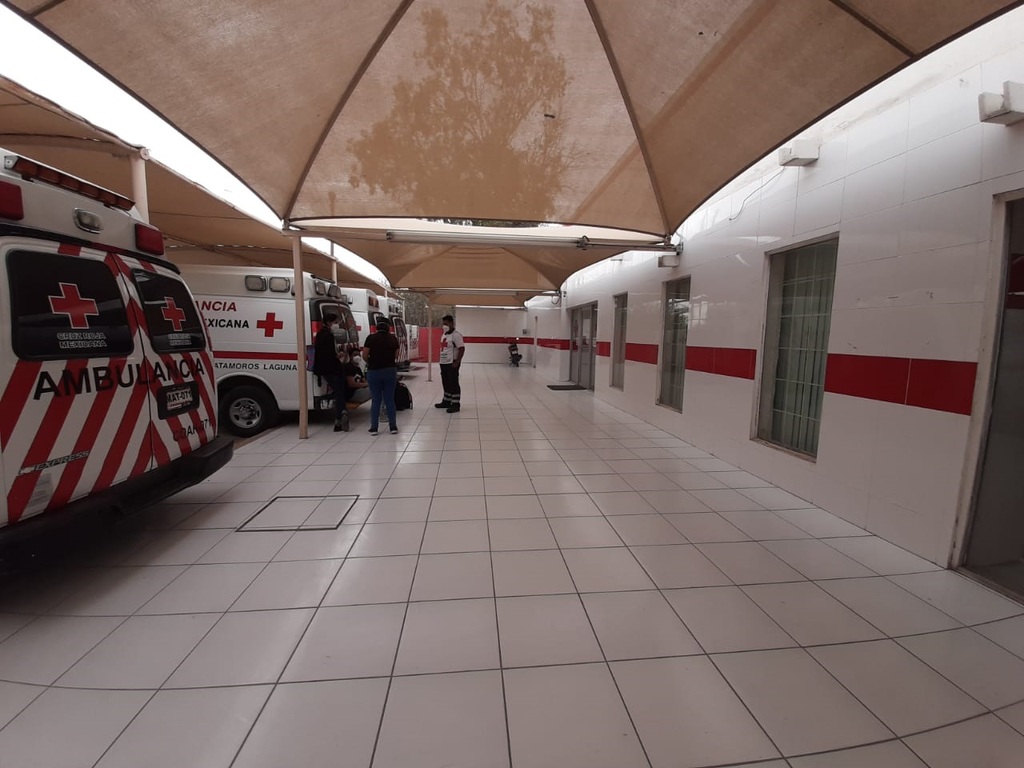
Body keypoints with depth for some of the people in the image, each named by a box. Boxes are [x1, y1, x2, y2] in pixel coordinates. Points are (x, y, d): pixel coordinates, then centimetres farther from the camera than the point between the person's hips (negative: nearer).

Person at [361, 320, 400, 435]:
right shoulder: (393, 338, 4)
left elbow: (365, 356, -4)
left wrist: (370, 362, 15)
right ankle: (393, 427, 10)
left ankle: (374, 428, 10)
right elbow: (396, 355, 4)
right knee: (390, 400, 8)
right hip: (390, 371, 2)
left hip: (374, 371, -1)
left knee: (375, 400, 7)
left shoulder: (371, 338, -3)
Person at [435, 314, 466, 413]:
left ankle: (456, 404, 1)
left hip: (452, 364, -9)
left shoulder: (456, 335, -14)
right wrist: (441, 360, 17)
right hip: (443, 363, 9)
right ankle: (446, 401, 28)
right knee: (446, 384, 16)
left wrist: (457, 362, -21)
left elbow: (462, 349, -19)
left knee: (453, 384, -5)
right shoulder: (444, 335, 16)